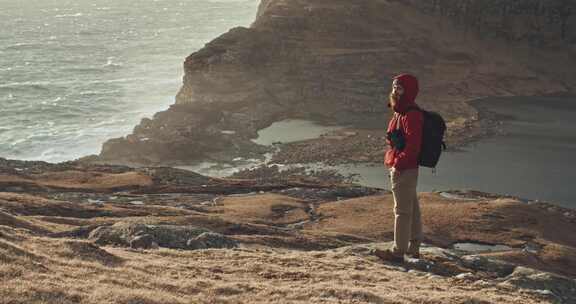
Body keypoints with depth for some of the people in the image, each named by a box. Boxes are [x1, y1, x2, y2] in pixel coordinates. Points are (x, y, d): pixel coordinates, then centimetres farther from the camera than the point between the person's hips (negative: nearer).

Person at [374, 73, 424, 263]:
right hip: (399, 168, 11)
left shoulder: (412, 115, -19)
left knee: (402, 211, -3)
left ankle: (398, 252, 4)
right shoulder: (400, 112, 14)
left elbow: (413, 146, -25)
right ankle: (414, 248, 27)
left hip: (404, 170, -11)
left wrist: (398, 164, -23)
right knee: (412, 209, 17)